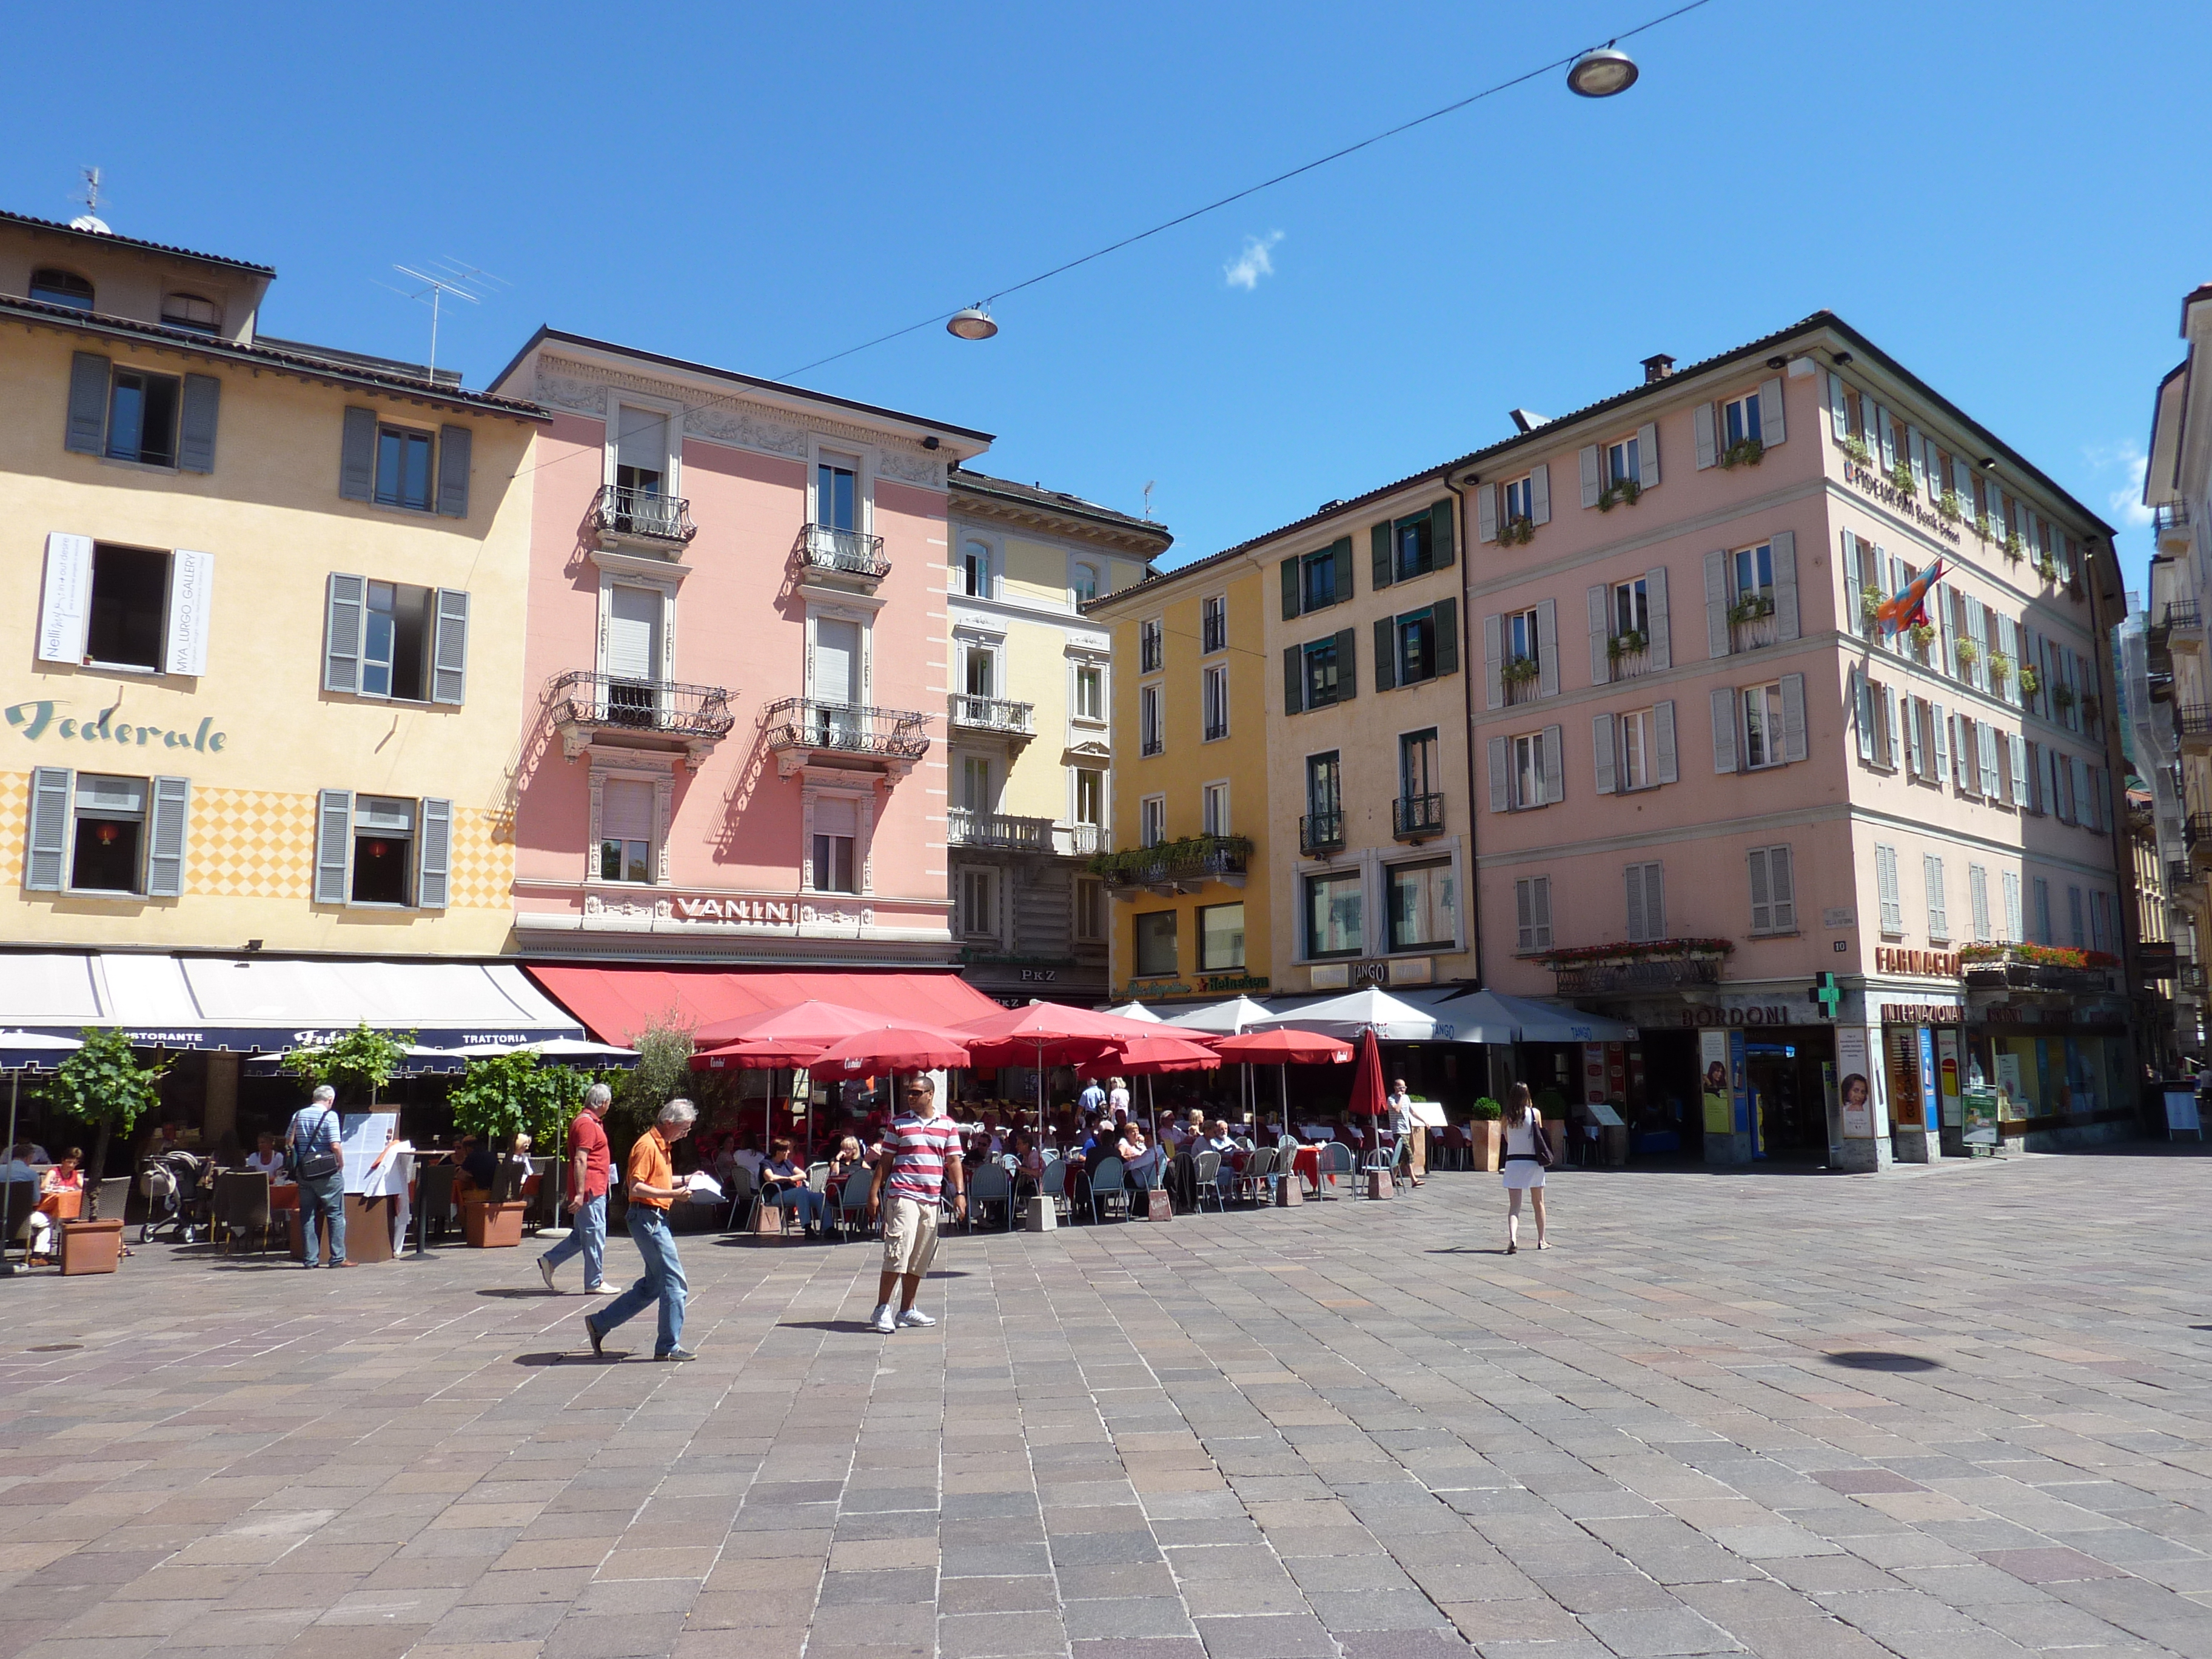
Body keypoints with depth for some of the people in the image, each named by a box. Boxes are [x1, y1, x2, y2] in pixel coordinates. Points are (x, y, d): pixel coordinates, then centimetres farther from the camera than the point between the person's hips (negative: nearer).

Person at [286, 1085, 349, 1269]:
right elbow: (335, 1146, -17)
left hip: (304, 1171, 5)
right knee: (336, 1214, 1)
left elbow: (288, 1142, 10)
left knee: (307, 1215, 10)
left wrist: (297, 1163, 19)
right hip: (327, 1172, -5)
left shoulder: (298, 1115, 7)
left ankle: (309, 1259, 10)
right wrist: (341, 1165, -3)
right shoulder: (330, 1116, -11)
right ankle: (337, 1258, -1)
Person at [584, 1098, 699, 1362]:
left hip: (656, 1219, 10)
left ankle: (600, 1323, 22)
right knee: (675, 1283, -7)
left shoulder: (662, 1145, 16)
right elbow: (636, 1187, -22)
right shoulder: (647, 1146, -15)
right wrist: (673, 1194, -26)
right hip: (648, 1218, -10)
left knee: (653, 1285, 15)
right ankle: (668, 1347, 1)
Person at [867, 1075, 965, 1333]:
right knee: (897, 1254, -11)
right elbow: (885, 1160, 6)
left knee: (919, 1259, 9)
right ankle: (882, 1310, -5)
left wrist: (960, 1193, -1)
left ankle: (907, 1310, 19)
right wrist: (874, 1192, 0)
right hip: (902, 1196, -3)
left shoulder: (947, 1125, 9)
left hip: (932, 1199, 4)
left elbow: (953, 1161, 9)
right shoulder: (899, 1123, 4)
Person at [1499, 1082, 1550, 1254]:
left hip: (1512, 1162, 0)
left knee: (1514, 1206, -3)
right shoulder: (1534, 1113, -3)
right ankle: (1541, 1240, 27)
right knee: (1538, 1203, 17)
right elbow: (1540, 1135, 7)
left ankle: (1513, 1239, -25)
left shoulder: (1507, 1117, 1)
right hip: (1533, 1161, 0)